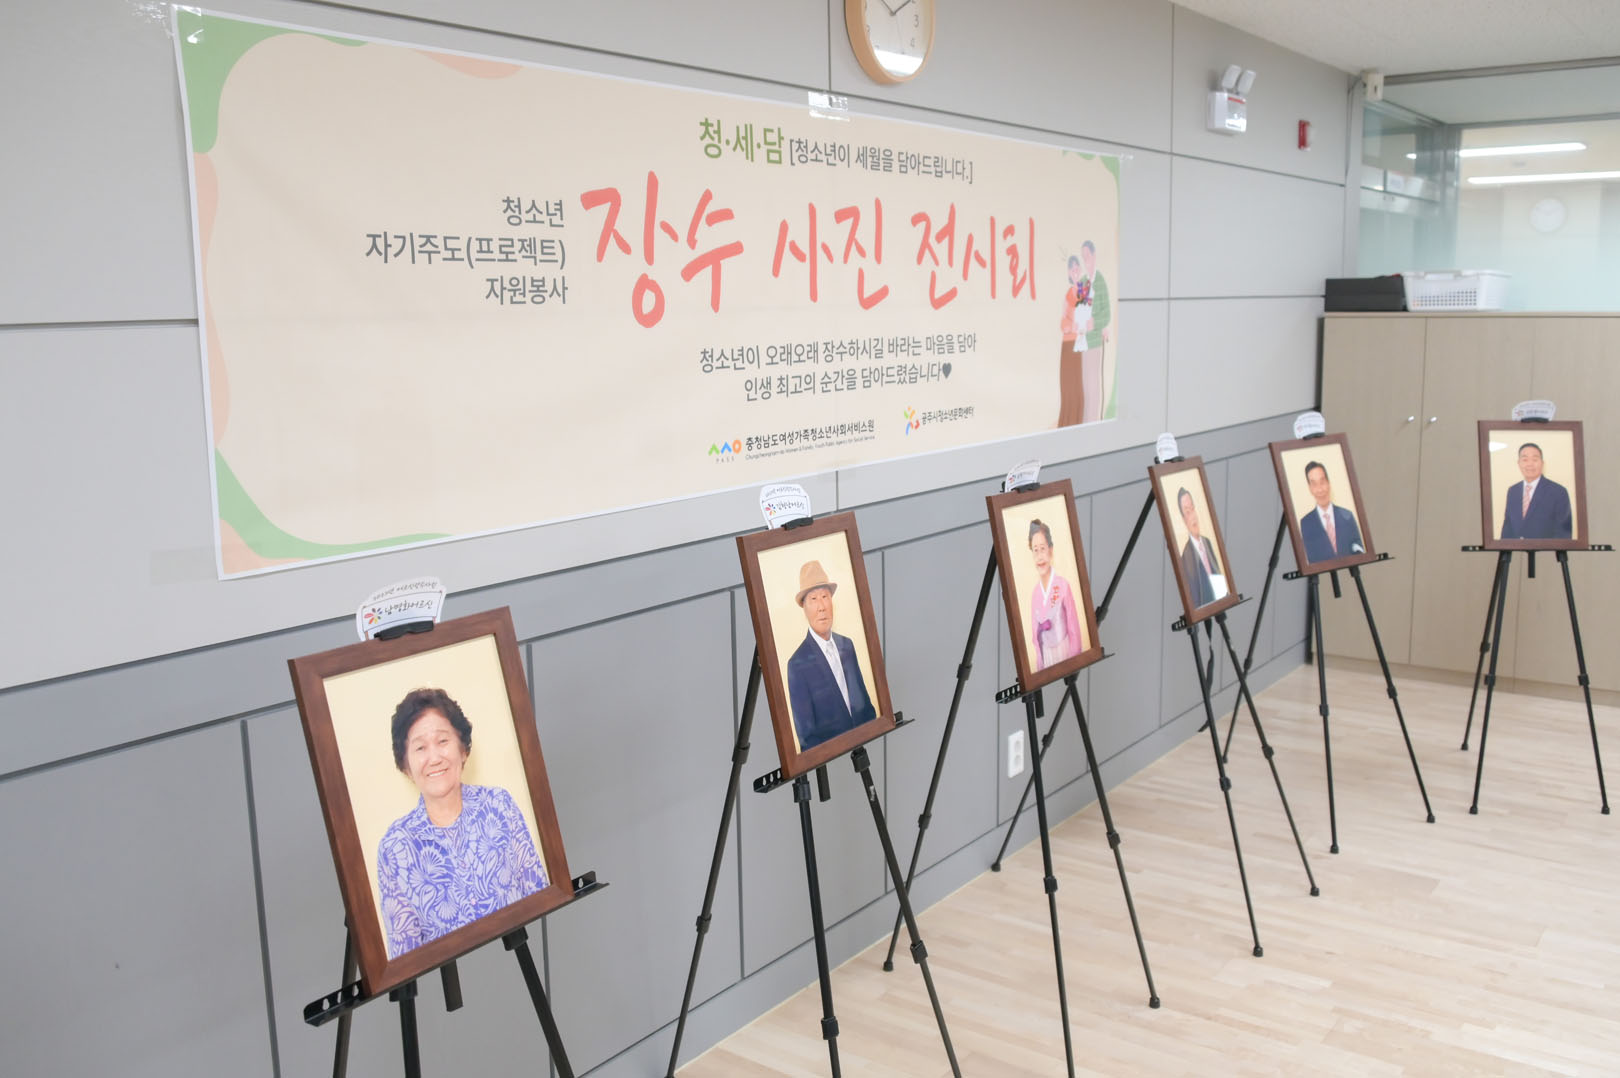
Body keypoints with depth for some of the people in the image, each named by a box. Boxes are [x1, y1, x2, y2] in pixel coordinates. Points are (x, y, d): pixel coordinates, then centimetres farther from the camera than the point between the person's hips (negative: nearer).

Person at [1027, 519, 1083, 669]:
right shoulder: (1035, 592, -1)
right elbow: (1036, 636, 7)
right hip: (1045, 660, 4)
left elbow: (1074, 630, -9)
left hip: (1066, 656, -4)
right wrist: (1040, 667, 3)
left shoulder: (1063, 586, -14)